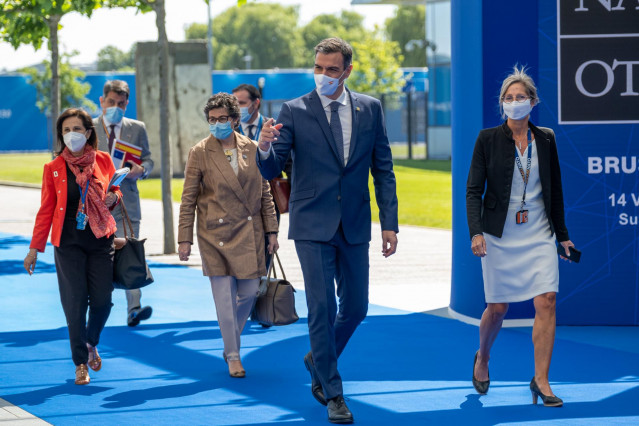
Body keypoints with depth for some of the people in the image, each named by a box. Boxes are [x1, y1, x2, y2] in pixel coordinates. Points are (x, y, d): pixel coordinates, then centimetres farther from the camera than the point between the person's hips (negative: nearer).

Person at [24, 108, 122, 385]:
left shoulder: (103, 161, 2)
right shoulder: (53, 169, -1)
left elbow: (115, 190, 19)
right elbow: (46, 210, 4)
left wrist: (114, 197, -5)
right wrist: (35, 249, 2)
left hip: (101, 240, 1)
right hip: (69, 243, -1)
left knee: (102, 300, -1)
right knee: (75, 303, -3)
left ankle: (91, 343, 30)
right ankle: (81, 363, 12)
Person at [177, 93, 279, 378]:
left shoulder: (252, 149, 4)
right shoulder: (200, 153, -3)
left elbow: (264, 193, 9)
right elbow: (188, 199, -1)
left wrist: (271, 231, 6)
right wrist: (184, 239, -5)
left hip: (249, 232, 3)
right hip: (216, 234, -3)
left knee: (249, 292, 3)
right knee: (224, 296, -3)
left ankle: (231, 341, 28)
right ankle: (233, 356, 9)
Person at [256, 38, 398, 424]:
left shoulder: (370, 109, 5)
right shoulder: (295, 111, -3)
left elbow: (383, 169, 7)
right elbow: (271, 171, -6)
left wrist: (390, 223, 2)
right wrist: (265, 148, -29)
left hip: (355, 226, 3)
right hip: (313, 226, -3)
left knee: (356, 308, 9)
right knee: (322, 308, -6)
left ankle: (318, 361, 36)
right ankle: (333, 394, 5)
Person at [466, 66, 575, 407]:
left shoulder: (545, 139, 6)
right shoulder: (488, 139, -2)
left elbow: (555, 191, 14)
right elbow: (473, 190, -4)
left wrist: (562, 234, 14)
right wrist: (476, 232, -16)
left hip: (538, 234, 2)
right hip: (500, 235, -2)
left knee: (546, 301, -12)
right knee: (498, 306, 5)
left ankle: (541, 380, -7)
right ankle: (482, 359, 34)